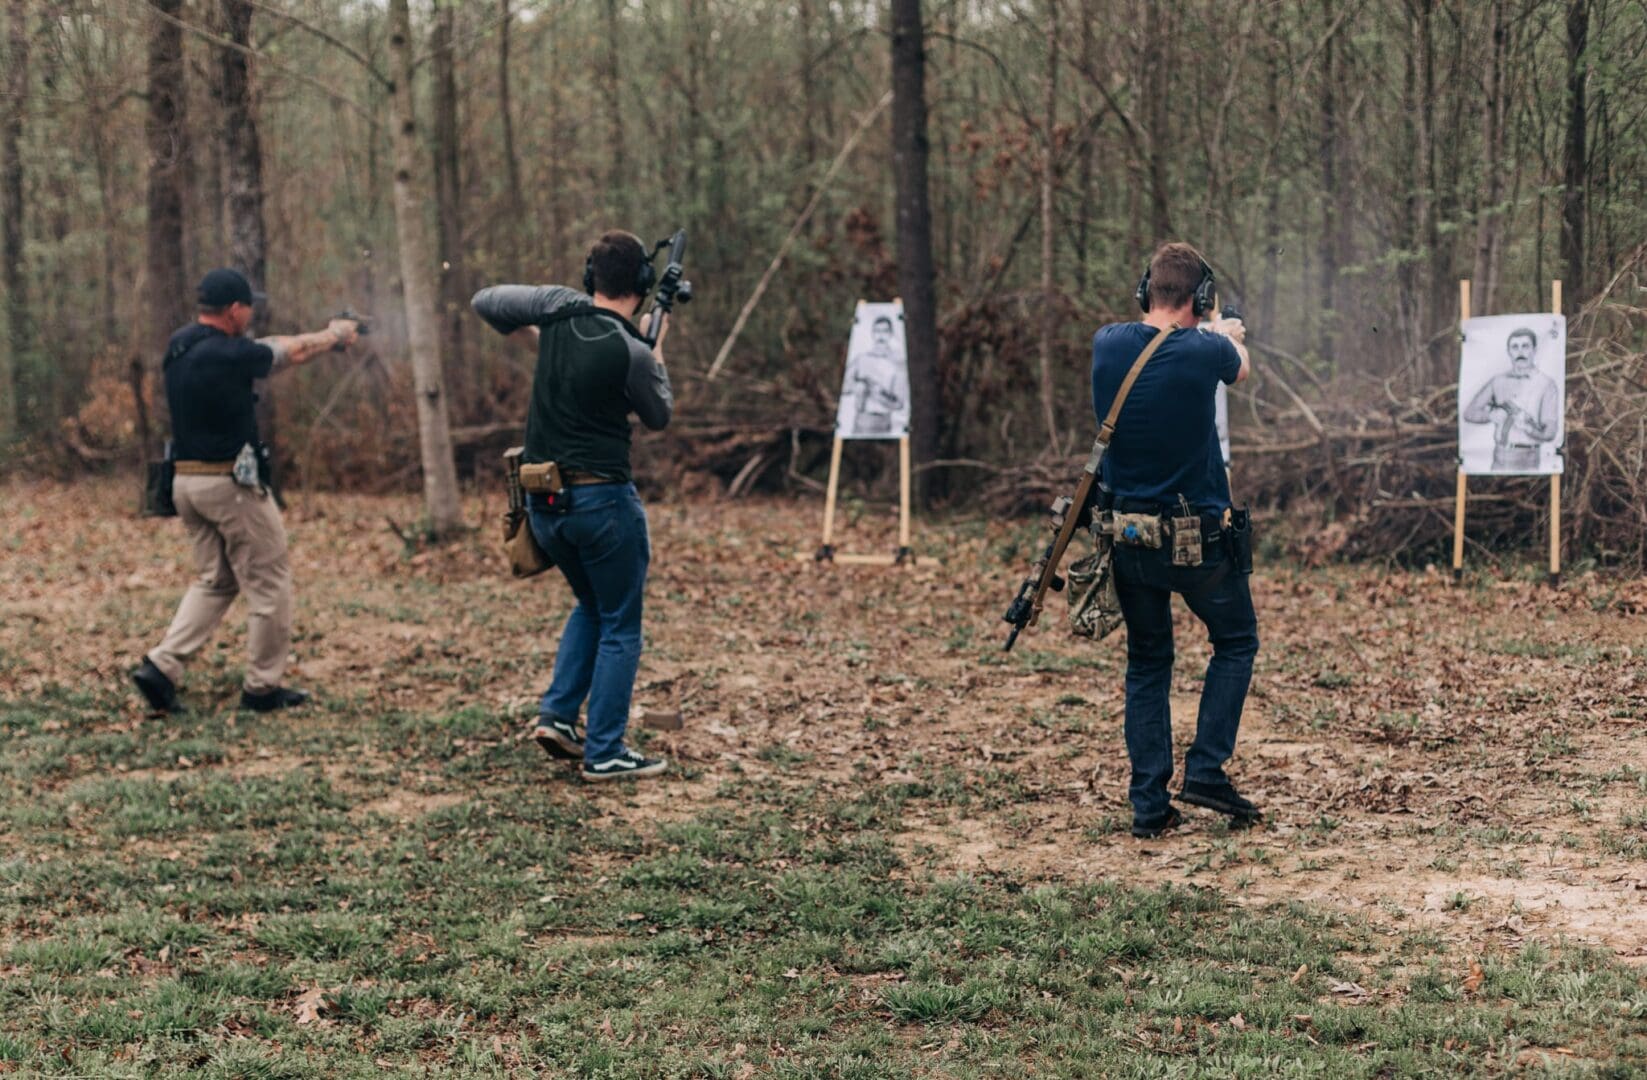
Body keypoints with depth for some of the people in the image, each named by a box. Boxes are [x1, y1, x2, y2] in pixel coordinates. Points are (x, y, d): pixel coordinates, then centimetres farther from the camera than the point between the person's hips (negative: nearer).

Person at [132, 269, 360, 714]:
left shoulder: (179, 346, 5)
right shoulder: (228, 355, -19)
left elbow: (267, 347, 16)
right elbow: (294, 352, -2)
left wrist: (322, 334, 23)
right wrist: (335, 333, 18)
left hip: (187, 481, 8)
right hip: (230, 484, -8)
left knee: (214, 581, 18)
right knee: (269, 583, 6)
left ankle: (161, 666, 5)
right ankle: (263, 686, 12)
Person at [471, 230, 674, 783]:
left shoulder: (560, 308, -3)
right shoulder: (632, 352, -16)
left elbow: (483, 302, 8)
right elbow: (660, 417, 4)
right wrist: (657, 348, 16)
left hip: (543, 502, 6)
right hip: (602, 499, -6)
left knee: (591, 606, 25)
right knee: (619, 627, 6)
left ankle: (557, 714, 15)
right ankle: (605, 753, 5)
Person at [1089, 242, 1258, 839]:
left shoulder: (1108, 344, -5)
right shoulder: (1204, 350, -15)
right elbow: (1240, 368, 9)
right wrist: (1229, 335, 33)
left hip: (1128, 537, 4)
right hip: (1199, 537, -4)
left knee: (1147, 664, 15)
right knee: (1236, 642, 19)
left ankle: (1148, 804, 11)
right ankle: (1205, 771, 9)